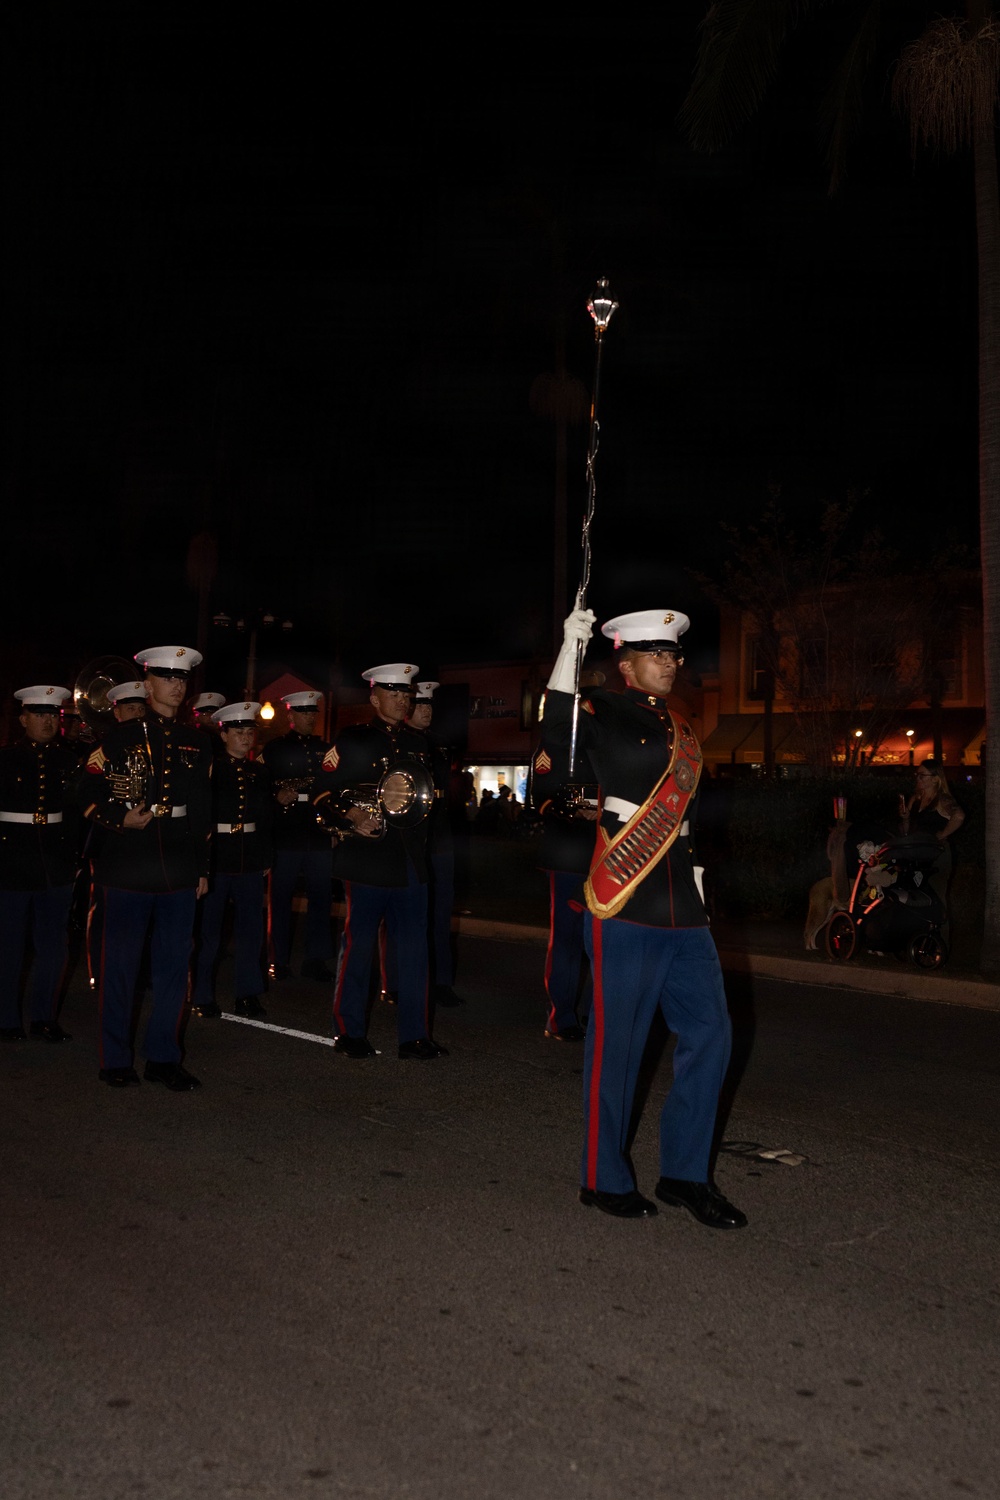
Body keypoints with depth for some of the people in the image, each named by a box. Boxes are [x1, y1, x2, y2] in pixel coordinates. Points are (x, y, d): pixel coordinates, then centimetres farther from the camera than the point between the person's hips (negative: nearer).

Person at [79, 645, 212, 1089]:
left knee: (174, 964, 6)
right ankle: (116, 1060, 16)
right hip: (129, 867, -3)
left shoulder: (195, 744, 12)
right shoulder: (120, 737, 1)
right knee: (120, 965, 4)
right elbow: (89, 794, 0)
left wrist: (202, 868, 12)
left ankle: (163, 1056, 16)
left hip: (179, 871, 4)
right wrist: (120, 820, -16)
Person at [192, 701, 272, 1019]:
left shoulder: (258, 772, 11)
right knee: (208, 929, 4)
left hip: (250, 861, 5)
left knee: (251, 929, 7)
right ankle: (202, 995, 14)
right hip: (216, 858, -4)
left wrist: (265, 858, 12)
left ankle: (248, 994, 17)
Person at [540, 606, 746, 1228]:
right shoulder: (606, 712, -3)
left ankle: (685, 1174, 20)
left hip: (681, 909, 7)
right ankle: (606, 1179, 17)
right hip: (624, 905, -7)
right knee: (618, 1042, 1)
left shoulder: (681, 729, 19)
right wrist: (571, 646, -31)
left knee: (710, 1031, 6)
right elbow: (558, 730, -25)